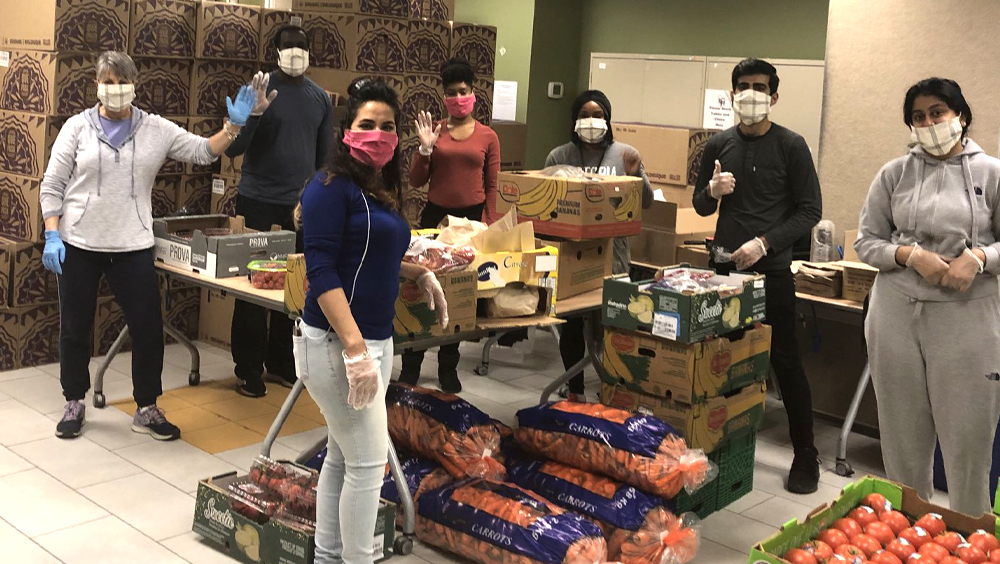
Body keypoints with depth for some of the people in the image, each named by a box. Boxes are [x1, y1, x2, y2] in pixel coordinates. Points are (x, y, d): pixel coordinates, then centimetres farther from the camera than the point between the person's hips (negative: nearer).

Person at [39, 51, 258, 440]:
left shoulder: (157, 130, 3)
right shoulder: (78, 127, 0)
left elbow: (203, 151, 2)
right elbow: (52, 186, 1)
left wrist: (233, 126, -13)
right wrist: (52, 236, -8)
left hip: (133, 247, 1)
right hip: (79, 246, 0)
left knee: (149, 329, 1)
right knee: (75, 328, 10)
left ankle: (147, 410, 17)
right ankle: (74, 404, 29)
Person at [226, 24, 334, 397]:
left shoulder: (319, 97, 6)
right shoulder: (258, 89, -7)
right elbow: (232, 149, -11)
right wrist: (255, 112, -26)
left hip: (301, 205, 4)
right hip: (258, 202, -4)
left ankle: (280, 363, 23)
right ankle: (249, 371, 10)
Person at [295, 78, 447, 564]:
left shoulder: (384, 191, 13)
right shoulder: (332, 187, -12)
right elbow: (322, 271, -19)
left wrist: (421, 274, 20)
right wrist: (354, 348, -25)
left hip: (376, 340, 8)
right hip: (335, 342, -8)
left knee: (342, 455, 15)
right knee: (368, 461, -3)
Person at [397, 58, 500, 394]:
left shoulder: (487, 136, 3)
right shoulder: (434, 131, 4)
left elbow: (491, 186, 4)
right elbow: (416, 181, 5)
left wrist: (489, 225, -4)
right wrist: (426, 148, -8)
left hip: (472, 217, 0)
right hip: (435, 215, 0)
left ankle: (448, 369, 21)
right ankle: (410, 368, 10)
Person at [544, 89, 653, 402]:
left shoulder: (627, 155, 4)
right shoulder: (559, 157, 5)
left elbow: (646, 203, 7)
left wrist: (635, 176, -11)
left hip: (612, 256, 0)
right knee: (572, 323, 6)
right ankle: (575, 386, 22)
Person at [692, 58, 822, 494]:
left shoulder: (790, 146, -4)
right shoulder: (718, 145, 8)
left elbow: (810, 210, -5)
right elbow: (700, 207, 15)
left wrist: (764, 243, -16)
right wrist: (712, 190, -8)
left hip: (771, 270, -4)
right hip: (724, 265, 4)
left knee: (785, 361, 0)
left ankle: (805, 455, 10)